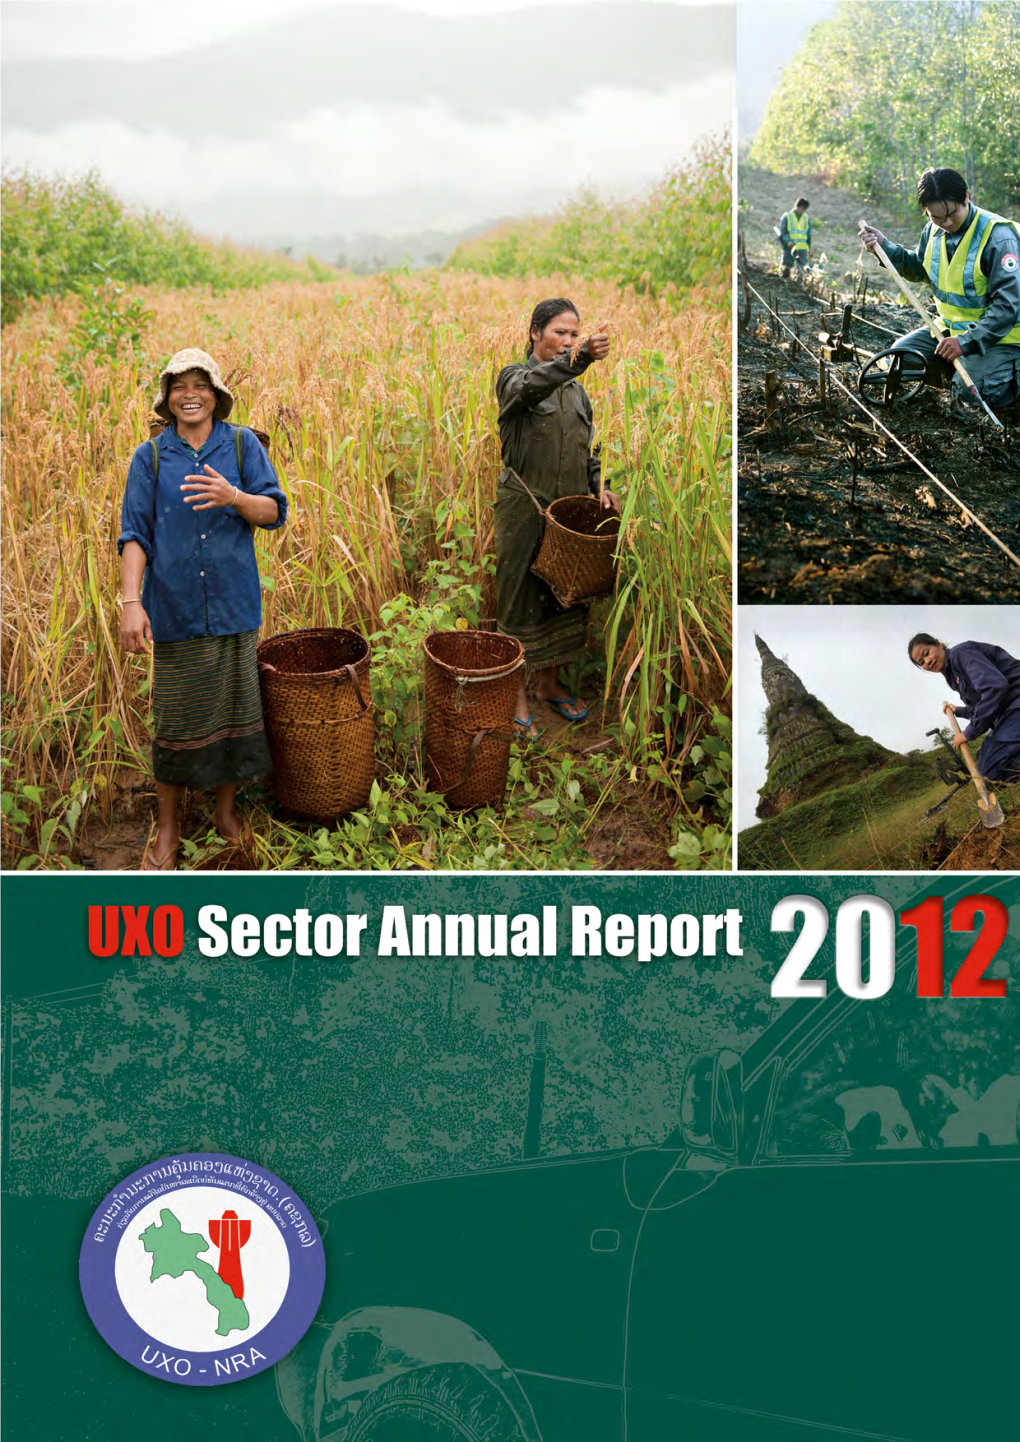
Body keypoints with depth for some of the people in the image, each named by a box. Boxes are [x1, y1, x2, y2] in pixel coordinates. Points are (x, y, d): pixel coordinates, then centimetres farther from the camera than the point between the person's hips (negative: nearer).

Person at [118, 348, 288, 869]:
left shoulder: (242, 445, 2)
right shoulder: (150, 457, 1)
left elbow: (274, 512, -2)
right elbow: (135, 534, -1)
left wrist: (233, 497, -23)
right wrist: (131, 601, -12)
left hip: (233, 605, 1)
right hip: (175, 606, -1)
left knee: (234, 705, 10)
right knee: (175, 715, 5)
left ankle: (226, 807, 30)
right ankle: (167, 828, 19)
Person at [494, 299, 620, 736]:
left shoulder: (576, 389, 14)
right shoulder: (515, 377, -5)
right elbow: (530, 387, -30)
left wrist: (599, 487, 2)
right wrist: (580, 358, -47)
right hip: (525, 510, -6)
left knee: (564, 597, 12)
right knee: (522, 598, 1)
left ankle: (549, 683, 27)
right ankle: (519, 693, 10)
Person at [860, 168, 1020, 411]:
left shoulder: (998, 237, -24)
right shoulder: (934, 231, 0)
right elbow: (918, 269, 20)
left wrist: (966, 341, -33)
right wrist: (885, 248, 4)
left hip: (1000, 334, -8)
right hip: (953, 327, 8)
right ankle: (965, 367, 13)